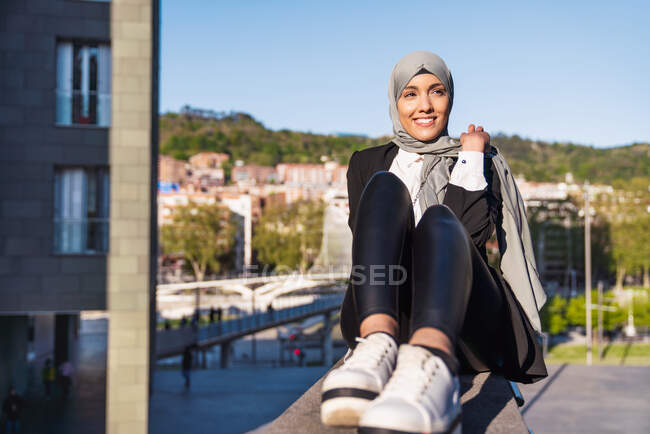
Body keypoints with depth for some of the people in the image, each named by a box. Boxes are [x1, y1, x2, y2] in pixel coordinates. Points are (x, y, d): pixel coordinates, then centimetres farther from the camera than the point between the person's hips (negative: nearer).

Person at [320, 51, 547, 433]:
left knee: (438, 219, -31)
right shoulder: (367, 163, 24)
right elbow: (369, 239, 6)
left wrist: (471, 157, 4)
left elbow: (472, 235, 3)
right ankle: (378, 346, -49)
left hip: (462, 317, 0)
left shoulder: (483, 160, 22)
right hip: (383, 312, 1)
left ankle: (431, 363, -64)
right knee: (385, 187, -22)